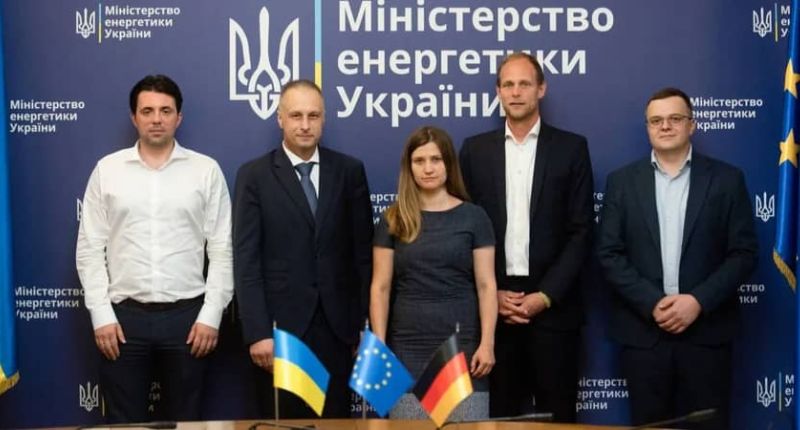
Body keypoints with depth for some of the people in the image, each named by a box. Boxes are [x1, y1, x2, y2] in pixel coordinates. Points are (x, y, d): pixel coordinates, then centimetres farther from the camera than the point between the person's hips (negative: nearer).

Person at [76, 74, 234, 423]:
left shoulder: (206, 170, 1)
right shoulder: (107, 169, 4)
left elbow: (222, 250, 0)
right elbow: (90, 249, 3)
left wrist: (211, 315, -6)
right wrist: (101, 315, -4)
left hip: (187, 315, 0)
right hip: (123, 316, 1)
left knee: (185, 422, 10)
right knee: (125, 424, 8)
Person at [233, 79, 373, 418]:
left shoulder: (350, 171, 5)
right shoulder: (254, 176, 0)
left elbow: (363, 252, 5)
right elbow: (246, 260, -5)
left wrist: (366, 323, 2)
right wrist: (257, 332, -11)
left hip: (338, 324, 2)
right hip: (281, 325, -1)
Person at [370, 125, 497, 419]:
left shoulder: (473, 217, 4)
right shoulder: (394, 220, 6)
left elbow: (486, 285, 1)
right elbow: (380, 288, 4)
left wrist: (487, 343, -7)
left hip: (462, 344, -1)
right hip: (408, 348, 1)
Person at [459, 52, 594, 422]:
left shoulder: (571, 148, 2)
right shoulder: (475, 149, 7)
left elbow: (580, 232, -2)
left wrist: (546, 296, -10)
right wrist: (492, 294, -4)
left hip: (553, 305, -1)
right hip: (493, 305, 1)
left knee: (556, 414, 5)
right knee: (501, 414, 8)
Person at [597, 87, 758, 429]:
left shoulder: (726, 179, 4)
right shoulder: (622, 181, 6)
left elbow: (744, 252, -1)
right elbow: (609, 254, 0)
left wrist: (699, 301, -13)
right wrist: (652, 303, -11)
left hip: (706, 331, -1)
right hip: (642, 331, 1)